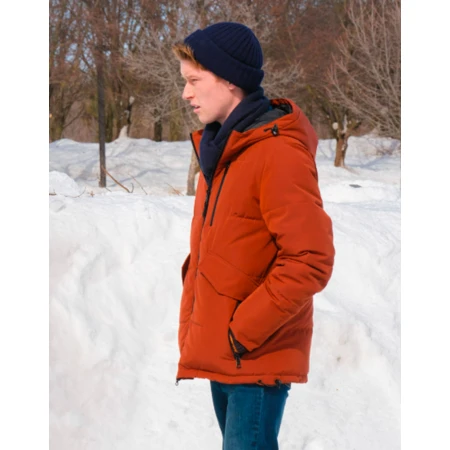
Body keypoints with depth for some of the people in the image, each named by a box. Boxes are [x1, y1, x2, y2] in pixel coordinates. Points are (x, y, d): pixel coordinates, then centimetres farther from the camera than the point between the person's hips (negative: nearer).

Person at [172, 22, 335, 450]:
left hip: (257, 357, -9)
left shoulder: (279, 153, -16)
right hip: (219, 356, 9)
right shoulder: (219, 150, 12)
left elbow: (311, 260, -21)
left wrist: (244, 331, -18)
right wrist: (191, 329, 11)